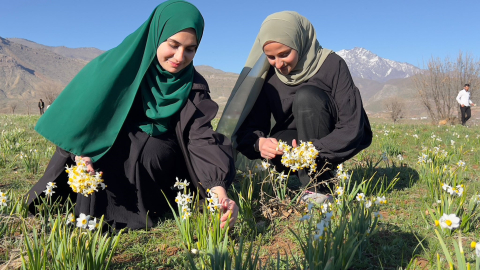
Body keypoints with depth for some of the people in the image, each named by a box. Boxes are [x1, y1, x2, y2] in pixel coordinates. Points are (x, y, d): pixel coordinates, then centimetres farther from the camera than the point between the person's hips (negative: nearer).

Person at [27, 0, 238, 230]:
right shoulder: (121, 64, -17)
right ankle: (90, 219, -5)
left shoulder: (192, 87, -13)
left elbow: (202, 139, -26)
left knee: (154, 152, -30)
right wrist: (80, 152, -26)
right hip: (107, 150, 1)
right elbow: (77, 109, -10)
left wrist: (219, 189, -42)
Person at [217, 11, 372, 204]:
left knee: (305, 96, -30)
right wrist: (259, 142, -35)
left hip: (335, 144, -2)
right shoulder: (267, 74, -9)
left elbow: (352, 127, -23)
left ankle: (319, 188, -25)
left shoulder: (331, 65, -18)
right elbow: (250, 126, -12)